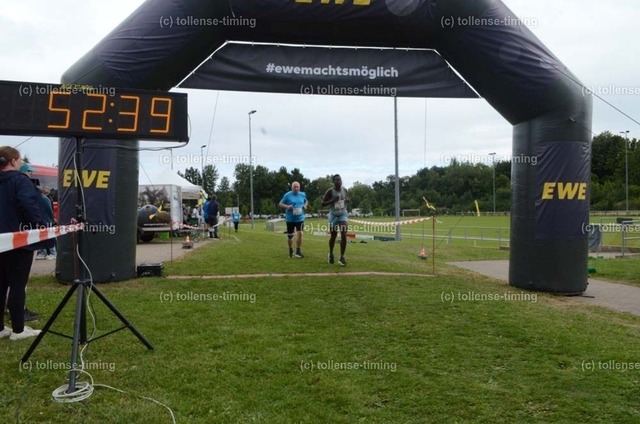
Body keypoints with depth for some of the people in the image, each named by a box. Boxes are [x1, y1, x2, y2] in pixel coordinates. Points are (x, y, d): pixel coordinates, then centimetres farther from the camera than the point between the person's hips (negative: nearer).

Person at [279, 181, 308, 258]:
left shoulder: (302, 195, 3)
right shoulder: (287, 195, -7)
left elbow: (306, 201, 23)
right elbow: (280, 204, -3)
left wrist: (305, 205, 0)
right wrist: (287, 206, -20)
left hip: (300, 218, 1)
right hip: (290, 219, -1)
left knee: (300, 233, -13)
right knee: (290, 236, 9)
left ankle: (298, 251, -2)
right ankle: (290, 251, 29)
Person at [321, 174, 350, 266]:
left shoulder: (344, 190, -1)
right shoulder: (330, 191, -13)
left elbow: (347, 198, 18)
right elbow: (323, 203, -12)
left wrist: (347, 200, -6)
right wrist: (332, 200, -26)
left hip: (343, 214, 2)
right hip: (333, 215, -2)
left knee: (344, 235, -14)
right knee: (333, 236, 9)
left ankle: (342, 257, -7)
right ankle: (331, 254, 35)